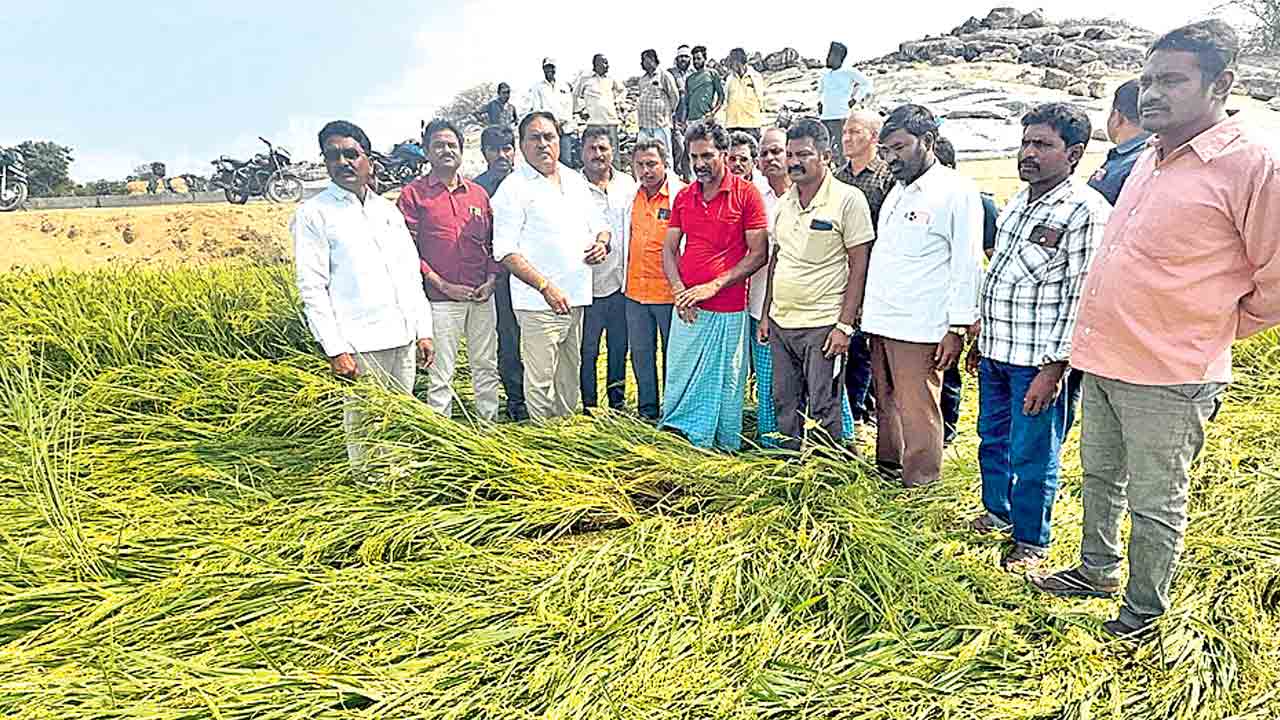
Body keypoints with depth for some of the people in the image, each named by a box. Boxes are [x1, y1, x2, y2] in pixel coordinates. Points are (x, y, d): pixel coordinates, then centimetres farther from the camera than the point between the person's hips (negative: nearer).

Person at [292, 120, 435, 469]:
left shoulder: (388, 210, 16)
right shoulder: (313, 214, -1)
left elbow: (411, 274, 17)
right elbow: (312, 288, -6)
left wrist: (423, 330, 10)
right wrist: (335, 349, -13)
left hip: (402, 339, 6)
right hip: (359, 345, -5)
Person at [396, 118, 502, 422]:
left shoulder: (479, 193, 13)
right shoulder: (413, 194, 0)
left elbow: (493, 242, 16)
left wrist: (491, 280, 1)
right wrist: (443, 285, -11)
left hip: (482, 297, 4)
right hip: (440, 300, -4)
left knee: (486, 368, 12)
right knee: (441, 375, 1)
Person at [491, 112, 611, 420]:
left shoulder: (576, 180, 14)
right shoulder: (514, 188, -7)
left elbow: (599, 225, 24)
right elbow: (505, 252, -14)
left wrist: (602, 243, -1)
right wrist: (546, 287, -22)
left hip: (576, 297, 7)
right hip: (538, 302, -7)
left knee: (570, 375, 17)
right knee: (540, 380, -5)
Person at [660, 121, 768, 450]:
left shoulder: (746, 194, -5)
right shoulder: (683, 197, 10)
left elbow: (758, 253, -9)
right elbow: (669, 249, 11)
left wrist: (714, 285, -14)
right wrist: (679, 290, -6)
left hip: (728, 311, -4)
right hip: (687, 310, 5)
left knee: (725, 387, 6)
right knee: (680, 383, 10)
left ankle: (725, 454, 20)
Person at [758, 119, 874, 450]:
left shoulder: (848, 199, -8)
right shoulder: (783, 202, 11)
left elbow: (859, 266, -9)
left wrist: (845, 325, -14)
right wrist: (766, 314, 13)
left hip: (822, 324, -6)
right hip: (780, 323, 6)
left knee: (824, 410, 0)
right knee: (785, 404, 14)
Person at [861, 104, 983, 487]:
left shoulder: (956, 190, -6)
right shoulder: (896, 191, 18)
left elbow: (967, 263, -10)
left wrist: (957, 326, -14)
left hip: (919, 328, -8)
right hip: (881, 324, 8)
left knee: (917, 415, -2)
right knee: (886, 408, 14)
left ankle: (918, 489, 8)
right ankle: (886, 476, 25)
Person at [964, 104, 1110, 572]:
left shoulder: (1086, 212, -14)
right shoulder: (1017, 203, 12)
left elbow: (1083, 298, -18)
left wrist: (1053, 369, -20)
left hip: (1039, 361, -8)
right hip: (996, 353, 8)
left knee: (1032, 455, 5)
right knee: (993, 440, 21)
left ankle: (1031, 541, 23)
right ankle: (998, 513, 41)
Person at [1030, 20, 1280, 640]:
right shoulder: (1149, 161, 10)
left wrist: (1210, 331, -1)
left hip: (1168, 374, -7)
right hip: (1103, 359, 8)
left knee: (1155, 503, 8)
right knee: (1100, 477, 22)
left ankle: (1145, 611, 27)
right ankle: (1097, 570, 42)